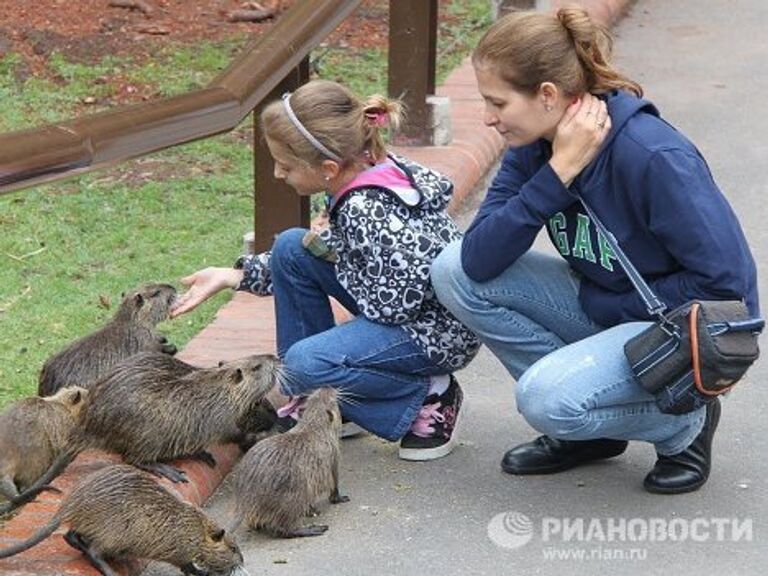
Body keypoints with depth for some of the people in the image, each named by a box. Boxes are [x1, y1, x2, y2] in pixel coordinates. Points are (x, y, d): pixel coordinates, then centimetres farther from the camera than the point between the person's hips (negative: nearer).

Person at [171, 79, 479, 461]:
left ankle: (428, 400, -3)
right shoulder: (363, 176, 0)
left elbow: (393, 307, -26)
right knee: (291, 247, 1)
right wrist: (234, 276, 10)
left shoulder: (365, 210, -29)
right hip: (398, 306, 10)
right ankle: (313, 402, 10)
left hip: (438, 329, -10)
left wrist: (332, 247, -14)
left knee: (306, 362, -26)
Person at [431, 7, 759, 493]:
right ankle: (583, 422, 4)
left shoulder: (652, 156, -28)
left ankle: (684, 424, 0)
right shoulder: (535, 145, -8)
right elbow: (479, 260, -17)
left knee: (549, 399, -31)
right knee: (454, 271, -9)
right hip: (602, 308, 8)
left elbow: (727, 281, -25)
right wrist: (558, 173, -26)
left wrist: (611, 305, -16)